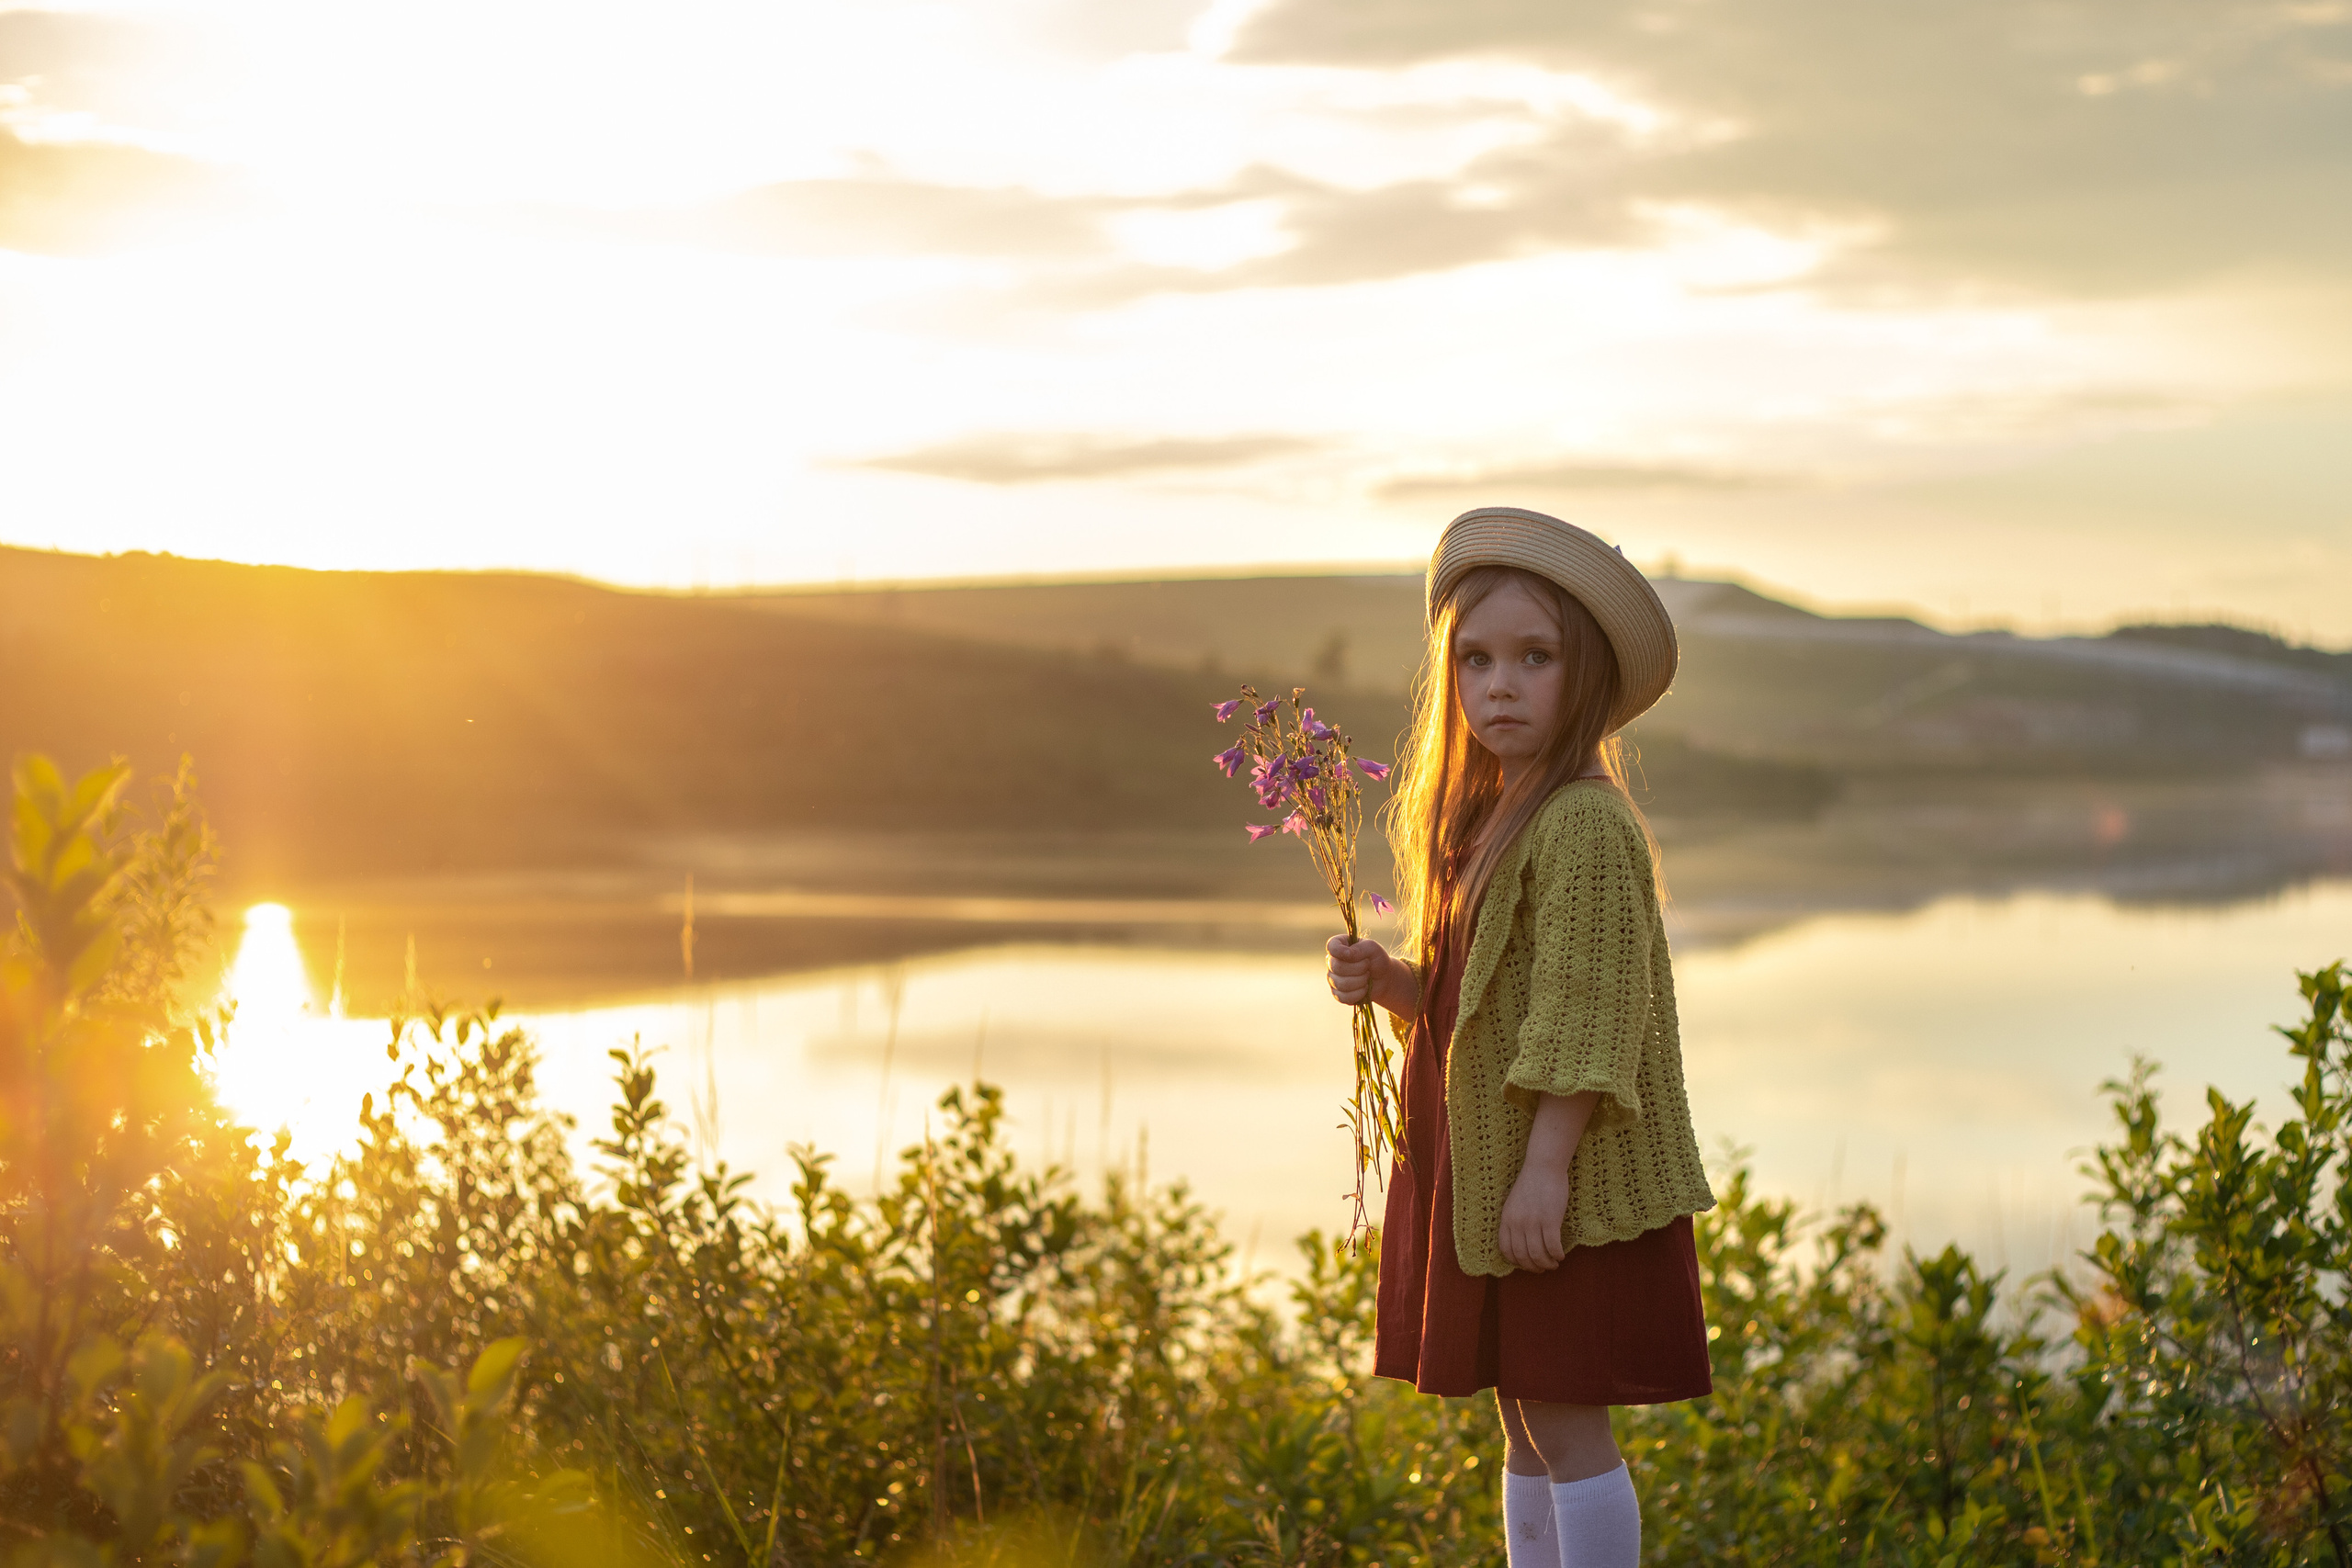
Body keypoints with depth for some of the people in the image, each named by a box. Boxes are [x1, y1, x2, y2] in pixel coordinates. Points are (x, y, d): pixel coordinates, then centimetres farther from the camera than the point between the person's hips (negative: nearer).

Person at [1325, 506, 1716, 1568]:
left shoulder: (1585, 825, -17)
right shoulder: (1480, 820, 12)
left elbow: (1584, 1017, -21)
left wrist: (1545, 1166, -22)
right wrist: (1390, 982, 1)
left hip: (1566, 1191, -9)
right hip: (1481, 1180, 9)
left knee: (1564, 1427, -3)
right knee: (1523, 1427, 15)